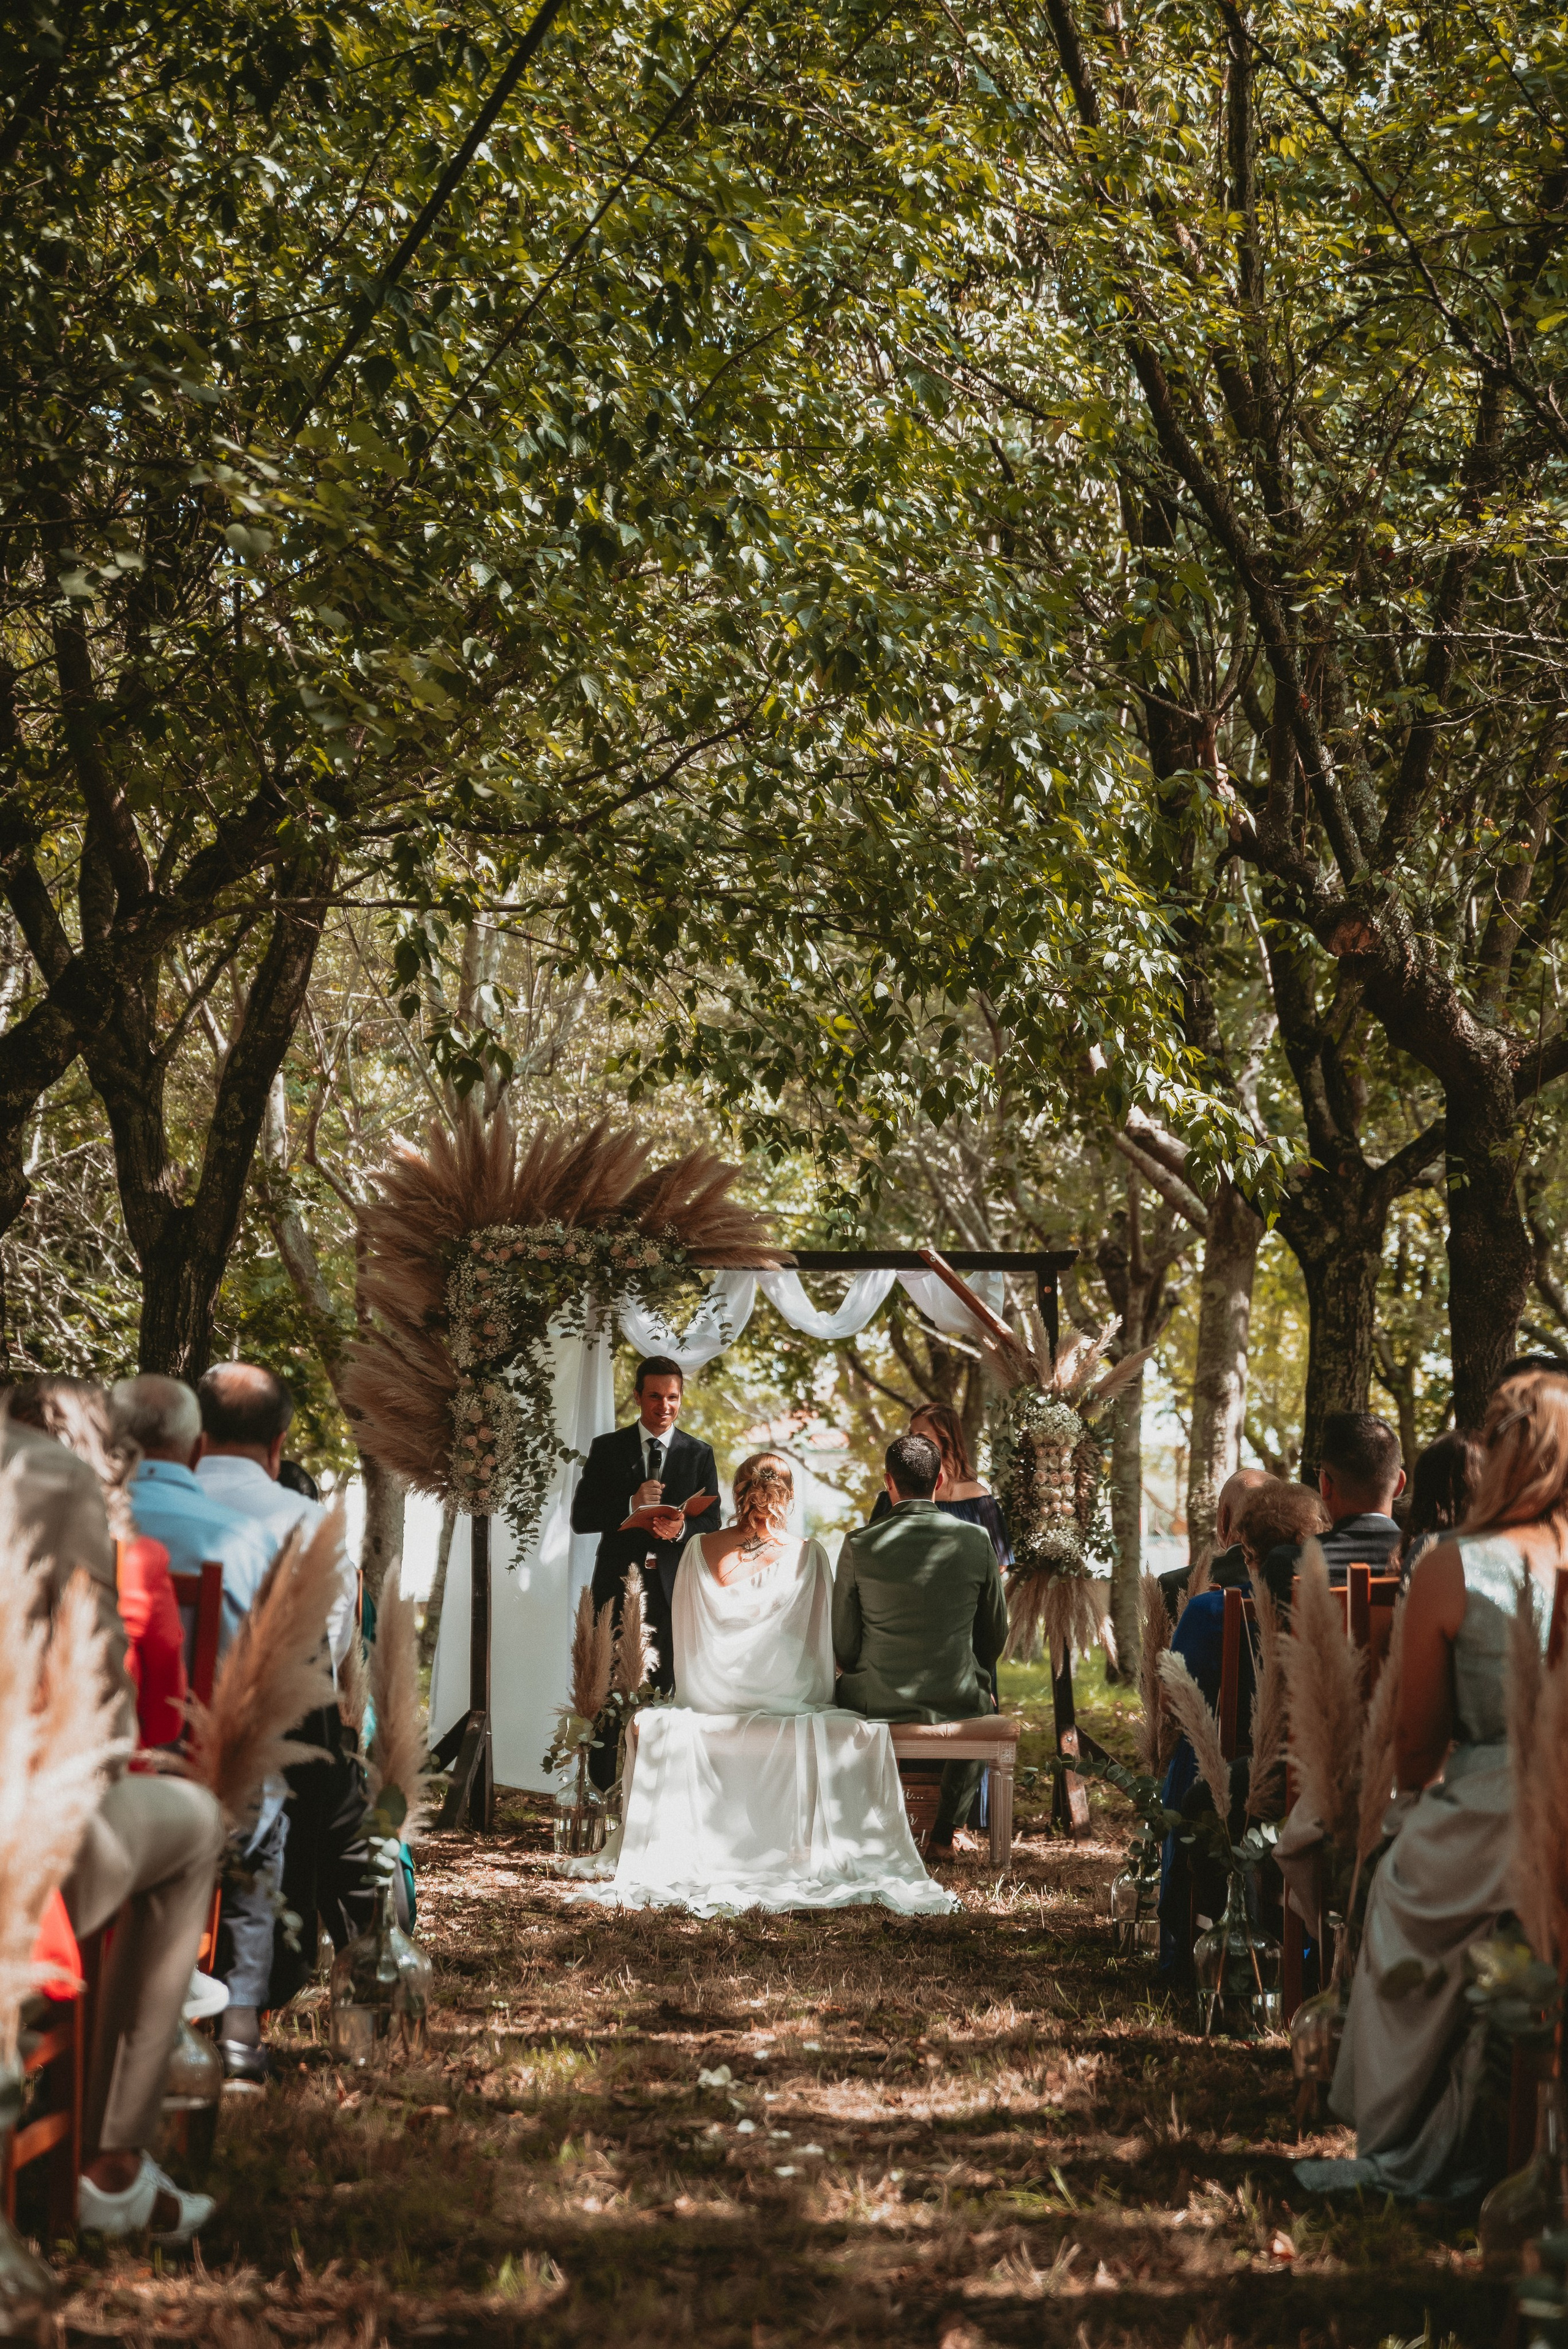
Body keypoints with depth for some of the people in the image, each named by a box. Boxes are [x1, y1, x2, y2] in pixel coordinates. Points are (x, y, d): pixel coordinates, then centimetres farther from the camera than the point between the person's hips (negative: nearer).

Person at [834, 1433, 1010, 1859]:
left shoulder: (859, 1545, -12)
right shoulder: (977, 1541, -8)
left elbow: (843, 1646, -5)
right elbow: (995, 1636, 3)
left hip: (876, 1701, -1)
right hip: (955, 1702, 1)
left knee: (841, 1691, 35)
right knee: (986, 1707, 36)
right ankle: (944, 1833, 32)